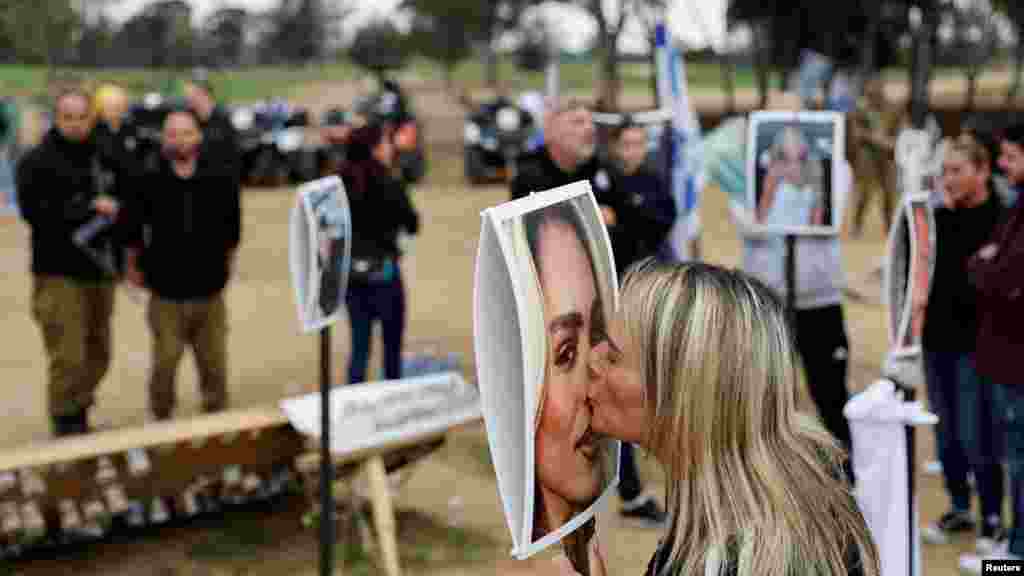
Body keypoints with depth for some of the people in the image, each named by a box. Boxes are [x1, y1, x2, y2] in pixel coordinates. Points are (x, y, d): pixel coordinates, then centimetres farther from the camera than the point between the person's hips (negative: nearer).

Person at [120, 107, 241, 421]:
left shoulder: (220, 176, -6)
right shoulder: (149, 180, -8)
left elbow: (231, 228, 7)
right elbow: (132, 229, 4)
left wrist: (226, 261, 14)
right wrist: (133, 265, 11)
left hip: (209, 289, 1)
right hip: (166, 291, -1)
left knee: (214, 363, 7)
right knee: (165, 362, 1)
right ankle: (161, 420, 20)